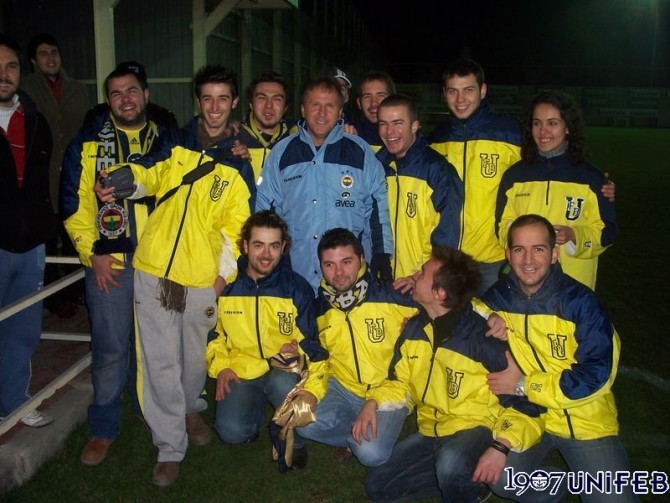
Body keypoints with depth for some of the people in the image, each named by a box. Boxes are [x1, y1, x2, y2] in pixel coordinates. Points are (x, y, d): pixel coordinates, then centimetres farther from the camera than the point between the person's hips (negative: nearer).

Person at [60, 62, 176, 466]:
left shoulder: (168, 142, 9)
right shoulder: (87, 145, 3)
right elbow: (74, 205, 1)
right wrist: (93, 254, -7)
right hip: (109, 265, -2)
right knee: (110, 350, 2)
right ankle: (105, 427, 19)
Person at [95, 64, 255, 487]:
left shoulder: (240, 164, 4)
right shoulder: (175, 145, 8)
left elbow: (237, 226, 3)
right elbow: (147, 174, -1)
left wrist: (225, 274, -4)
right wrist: (117, 181, -23)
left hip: (203, 278, 0)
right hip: (155, 270, 1)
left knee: (195, 357, 14)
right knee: (160, 362, 2)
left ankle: (191, 410, 45)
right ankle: (171, 447, 18)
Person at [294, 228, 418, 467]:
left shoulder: (395, 298, -14)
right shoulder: (319, 308, 2)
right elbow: (317, 358, 12)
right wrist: (312, 391, -8)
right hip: (341, 388, 4)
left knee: (371, 453, -25)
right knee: (305, 422, -22)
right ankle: (361, 435, 3)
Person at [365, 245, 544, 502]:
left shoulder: (483, 337, -21)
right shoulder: (414, 329, -2)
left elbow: (524, 399, -18)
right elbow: (400, 382, 11)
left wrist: (502, 446, -32)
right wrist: (373, 402, -9)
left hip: (477, 428, -6)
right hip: (432, 432, 7)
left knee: (451, 464, -38)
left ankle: (470, 481, -3)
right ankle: (461, 479, 7)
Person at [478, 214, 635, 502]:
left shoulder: (579, 300, -15)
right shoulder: (497, 298, -3)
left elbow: (598, 374, -17)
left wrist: (523, 385, -17)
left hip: (586, 422, -2)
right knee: (498, 478, -21)